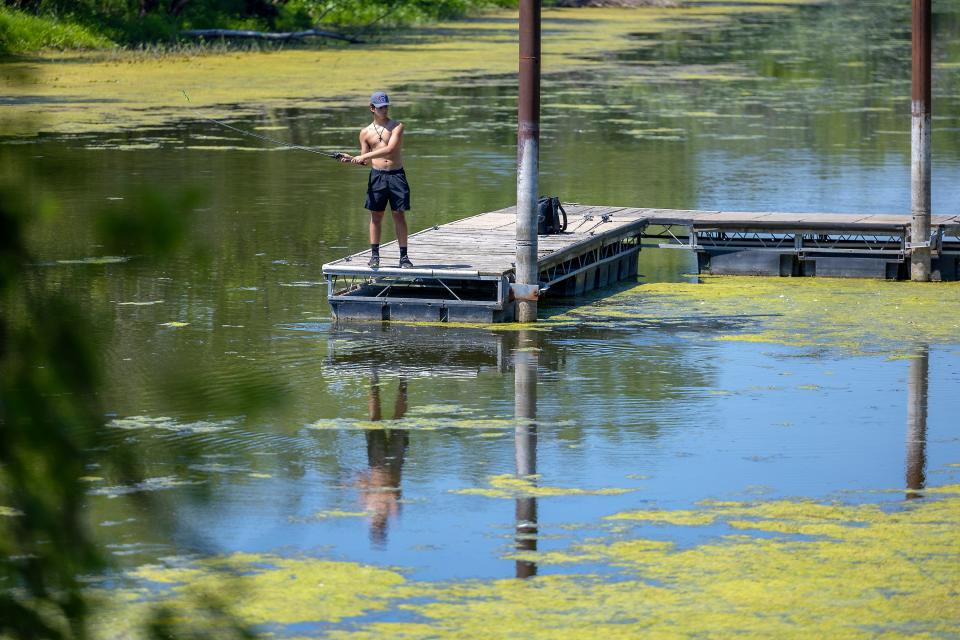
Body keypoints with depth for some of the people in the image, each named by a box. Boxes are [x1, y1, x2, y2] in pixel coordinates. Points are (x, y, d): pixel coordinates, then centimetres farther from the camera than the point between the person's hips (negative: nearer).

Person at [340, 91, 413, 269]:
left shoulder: (397, 126, -1)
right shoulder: (366, 132, 9)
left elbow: (390, 149, -15)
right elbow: (364, 160, 12)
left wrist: (364, 156, -18)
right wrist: (352, 159, -10)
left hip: (396, 174, -2)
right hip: (377, 175, 2)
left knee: (399, 215, -2)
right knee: (376, 215, 2)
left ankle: (403, 256, 1)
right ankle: (374, 254, 7)